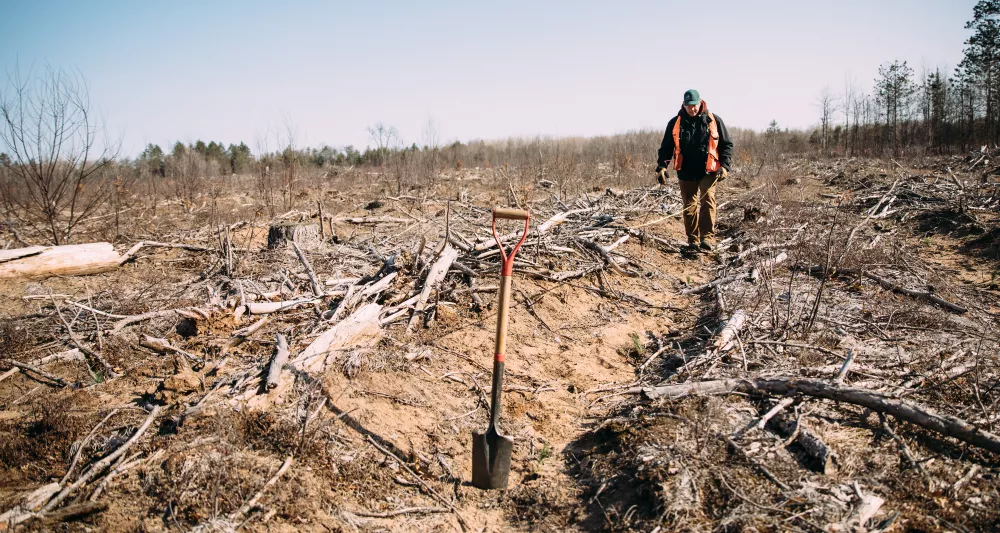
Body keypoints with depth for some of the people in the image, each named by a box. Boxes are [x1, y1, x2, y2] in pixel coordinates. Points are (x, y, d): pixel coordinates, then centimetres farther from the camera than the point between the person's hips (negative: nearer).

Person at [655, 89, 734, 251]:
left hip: (708, 171, -2)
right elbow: (666, 147, 7)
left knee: (708, 200, -17)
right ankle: (692, 240, 14)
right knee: (689, 206, 5)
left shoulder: (714, 120, 0)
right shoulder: (675, 123, 2)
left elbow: (727, 144, 6)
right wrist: (661, 167, -5)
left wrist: (725, 166, -5)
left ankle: (708, 237, -17)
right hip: (686, 172, 2)